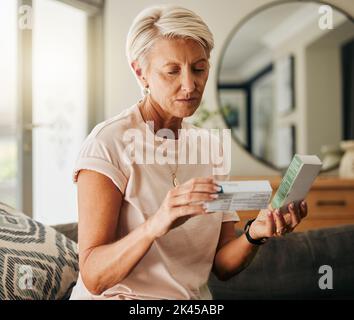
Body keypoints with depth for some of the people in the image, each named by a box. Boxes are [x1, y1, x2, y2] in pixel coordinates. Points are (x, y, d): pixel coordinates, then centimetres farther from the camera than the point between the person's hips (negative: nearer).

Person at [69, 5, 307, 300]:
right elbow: (93, 278, -17)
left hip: (196, 297, 3)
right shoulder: (107, 142, -11)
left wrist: (255, 234, -15)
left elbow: (222, 265, 5)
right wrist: (155, 225, -32)